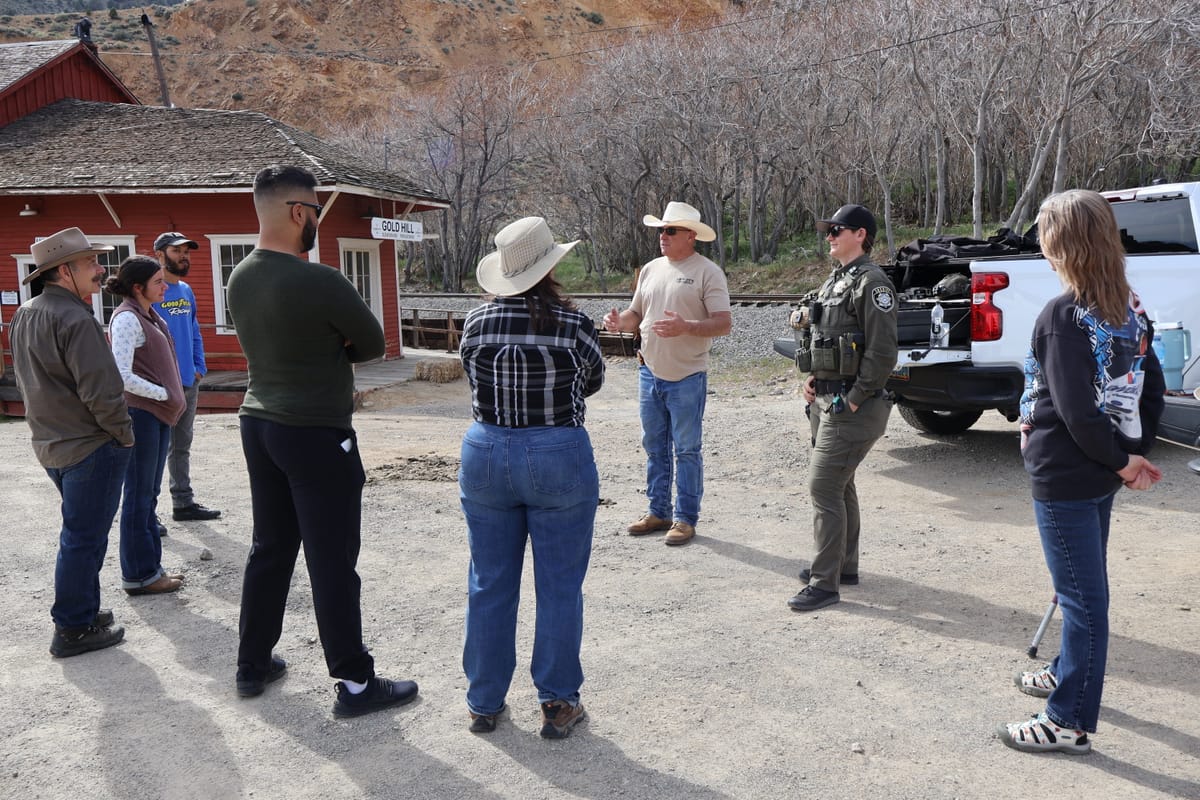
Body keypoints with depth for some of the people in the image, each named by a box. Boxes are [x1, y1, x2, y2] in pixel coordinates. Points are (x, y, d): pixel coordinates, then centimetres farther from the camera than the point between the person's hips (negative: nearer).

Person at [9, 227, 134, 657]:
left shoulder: (23, 316, 9)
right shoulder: (76, 320, -21)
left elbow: (29, 381, 17)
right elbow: (101, 392, -23)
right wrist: (123, 433, -10)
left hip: (50, 444, 9)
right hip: (91, 445, -9)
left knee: (80, 531, 21)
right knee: (84, 537, 0)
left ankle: (81, 610, 31)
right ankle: (73, 629, 9)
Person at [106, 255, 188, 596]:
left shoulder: (149, 316, 13)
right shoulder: (126, 318, -15)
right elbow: (122, 376, -23)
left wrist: (172, 399, 9)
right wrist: (163, 394, -14)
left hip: (159, 414, 9)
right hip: (140, 414, -9)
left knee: (149, 494, 15)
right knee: (139, 496, 0)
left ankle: (150, 566, 25)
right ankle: (138, 575, 10)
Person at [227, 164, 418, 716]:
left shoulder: (241, 278, 5)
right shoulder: (320, 283, -20)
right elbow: (373, 344, -8)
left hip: (259, 424, 8)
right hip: (317, 435, -8)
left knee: (270, 549, 18)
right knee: (332, 564, -1)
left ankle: (253, 665, 30)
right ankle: (355, 684, 9)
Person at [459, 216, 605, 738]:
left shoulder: (476, 322, -5)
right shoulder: (575, 325, -11)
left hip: (486, 456, 3)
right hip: (559, 460, -3)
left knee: (489, 587, 14)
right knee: (559, 588, 9)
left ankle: (484, 702, 25)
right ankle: (557, 704, 18)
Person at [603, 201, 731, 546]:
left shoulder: (707, 272, -8)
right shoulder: (651, 269, 11)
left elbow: (724, 323, -14)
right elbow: (636, 314, 17)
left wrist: (686, 327, -29)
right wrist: (619, 321, -6)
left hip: (687, 378, -6)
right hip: (650, 373, 6)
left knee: (686, 450, 3)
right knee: (655, 448, 14)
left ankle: (685, 518, 13)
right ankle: (658, 511, 27)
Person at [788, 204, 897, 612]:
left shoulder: (871, 283, -14)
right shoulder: (834, 281, 16)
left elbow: (882, 354, -20)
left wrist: (853, 400, -18)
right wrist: (812, 378, 10)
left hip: (851, 406, -10)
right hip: (826, 400, 10)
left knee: (824, 486, -11)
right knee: (839, 485, 17)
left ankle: (825, 582, -4)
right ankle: (844, 565, 30)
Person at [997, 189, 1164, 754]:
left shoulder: (1063, 316, -20)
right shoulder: (1128, 309, 5)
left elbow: (1077, 411, -22)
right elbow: (1152, 384, 10)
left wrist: (1122, 459, -9)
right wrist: (1135, 452, 7)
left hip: (1065, 475, -9)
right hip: (1101, 472, 9)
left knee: (1082, 596, 0)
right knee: (1086, 587, 23)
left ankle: (1070, 721, 12)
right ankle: (1071, 673, 43)